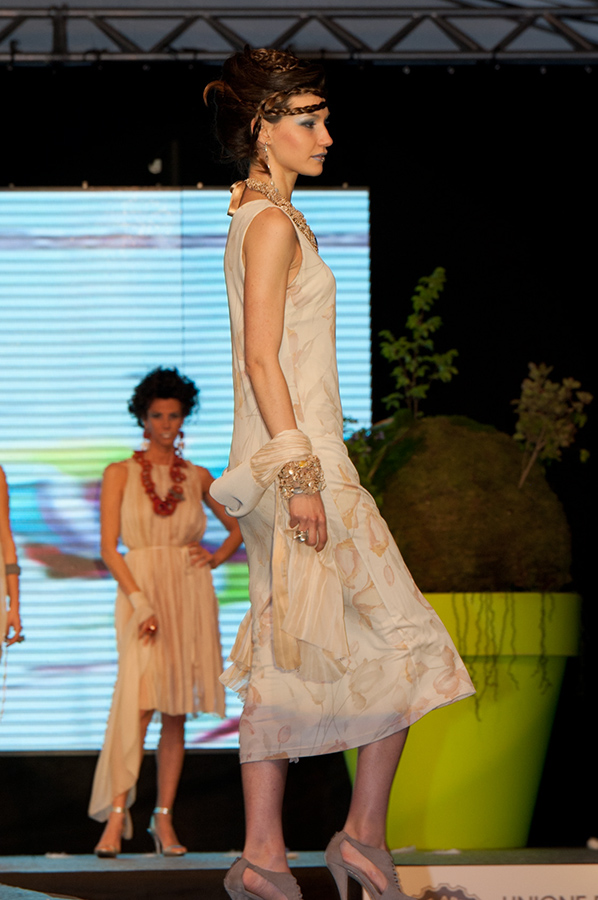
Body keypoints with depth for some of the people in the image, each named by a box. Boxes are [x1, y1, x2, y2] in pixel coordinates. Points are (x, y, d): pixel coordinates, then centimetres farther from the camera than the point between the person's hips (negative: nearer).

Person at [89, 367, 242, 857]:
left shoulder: (198, 478, 12)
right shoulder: (120, 474, 4)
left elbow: (238, 527, 26)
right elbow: (109, 547, -3)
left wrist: (217, 557, 5)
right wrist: (141, 602, -14)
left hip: (191, 595, 3)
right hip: (140, 591, -3)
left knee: (177, 712, 3)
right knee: (138, 701, -19)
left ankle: (164, 820, 8)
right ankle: (117, 815, -20)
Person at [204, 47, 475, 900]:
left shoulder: (261, 218, 16)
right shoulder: (273, 224, -13)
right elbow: (262, 358, -19)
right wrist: (300, 473, -22)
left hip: (283, 463, 10)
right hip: (303, 458, -10)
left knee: (285, 660, 8)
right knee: (402, 645, -1)